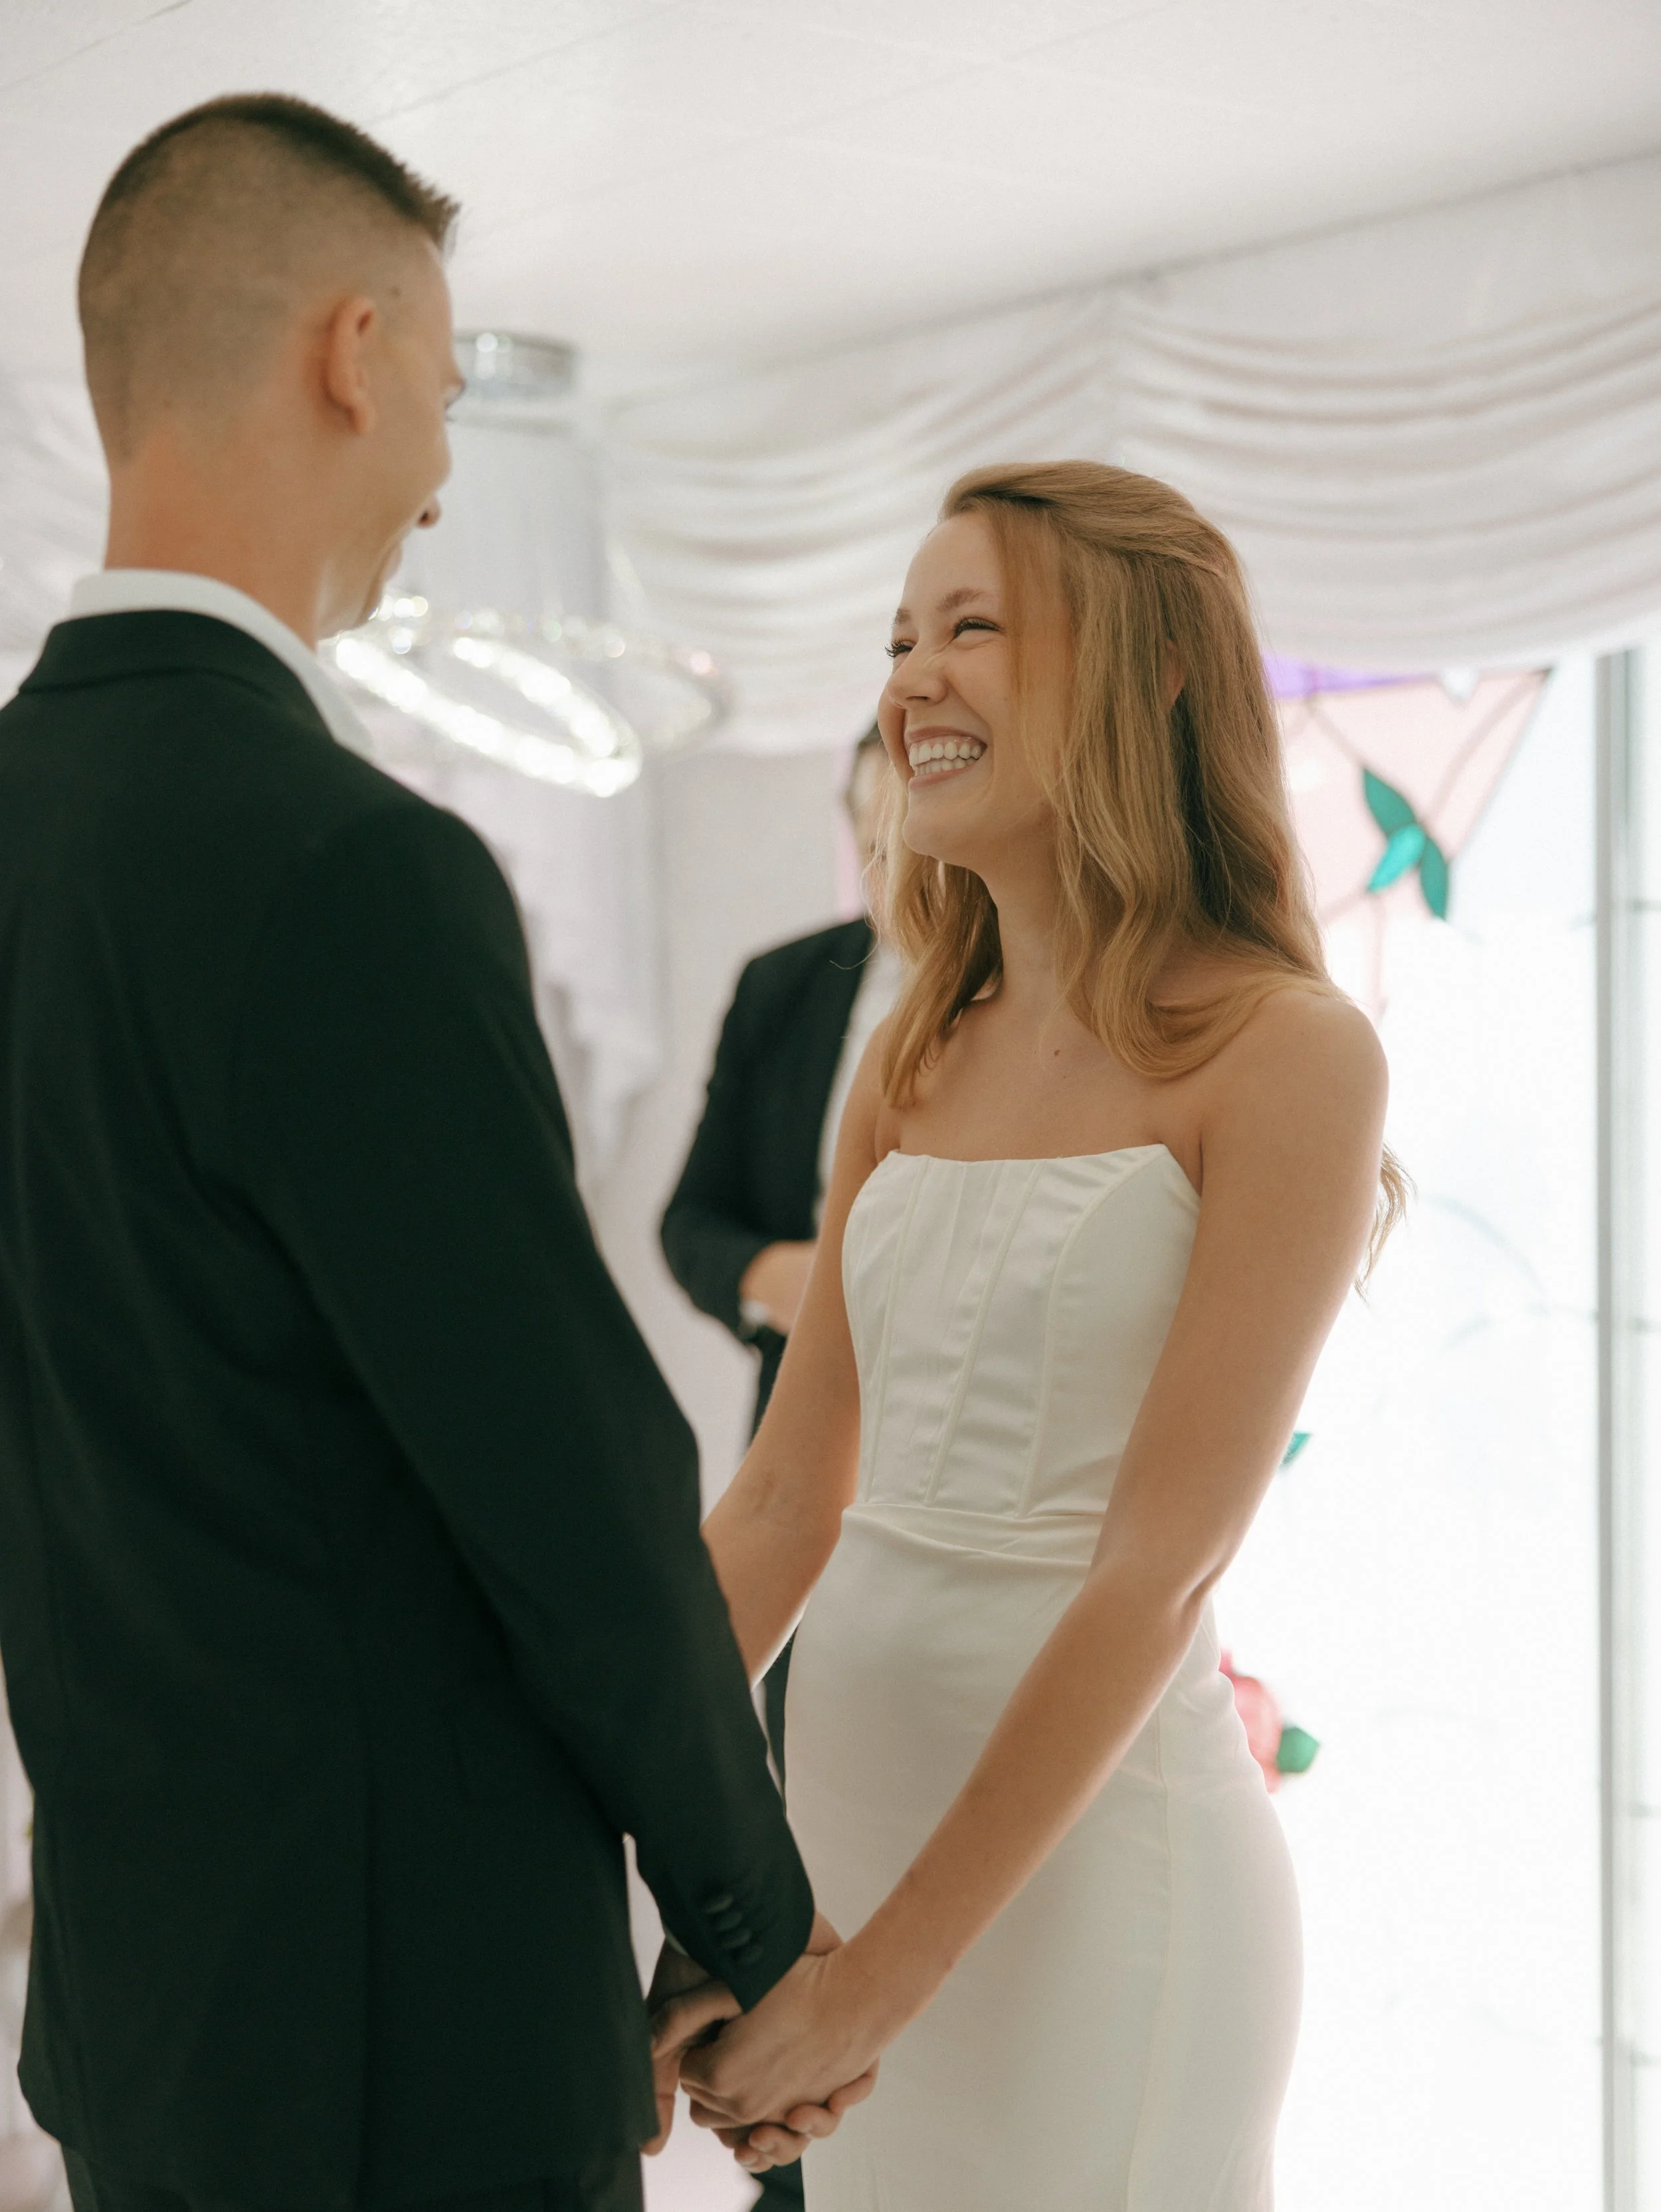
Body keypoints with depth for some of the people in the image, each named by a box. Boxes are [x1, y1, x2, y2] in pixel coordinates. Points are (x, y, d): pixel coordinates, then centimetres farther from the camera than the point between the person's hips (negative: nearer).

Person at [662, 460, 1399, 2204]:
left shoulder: (1285, 1056, -13)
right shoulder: (914, 1058, 7)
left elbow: (1159, 1564, -17)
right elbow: (783, 1500, 6)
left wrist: (879, 1975, -18)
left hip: (1089, 1852, -6)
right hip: (853, 1797, 6)